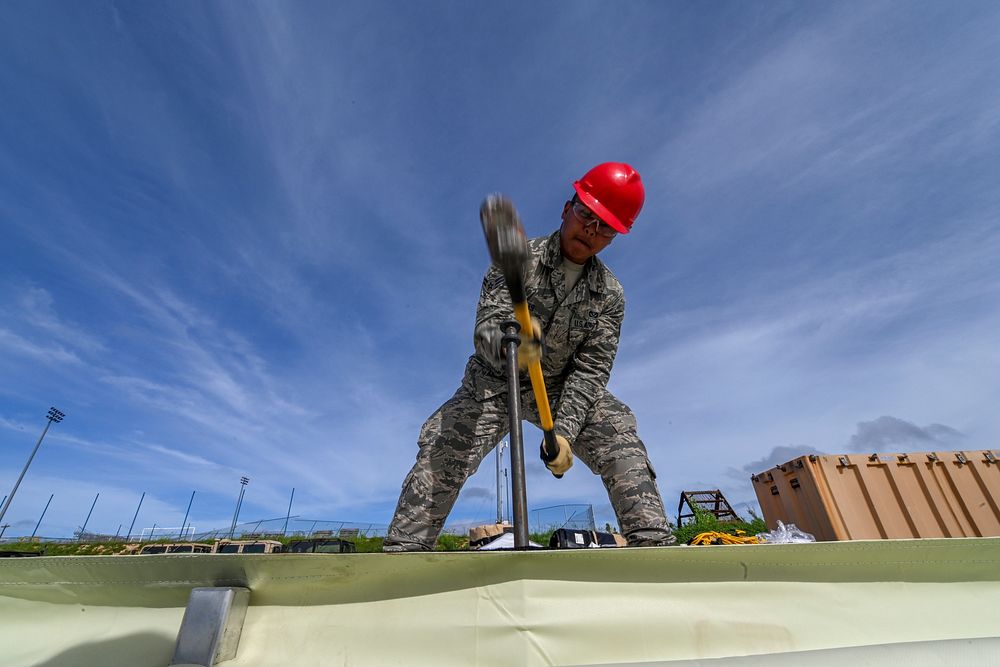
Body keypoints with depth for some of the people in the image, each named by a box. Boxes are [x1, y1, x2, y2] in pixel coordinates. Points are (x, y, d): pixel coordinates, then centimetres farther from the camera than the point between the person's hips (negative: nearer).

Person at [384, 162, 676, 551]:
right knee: (441, 450, -20)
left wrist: (564, 431, -27)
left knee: (622, 439, -19)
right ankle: (403, 550, -7)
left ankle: (654, 543, -7)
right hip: (494, 380, -1)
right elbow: (484, 331, -25)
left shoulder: (609, 294, -9)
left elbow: (589, 370, -12)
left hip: (562, 387, 2)